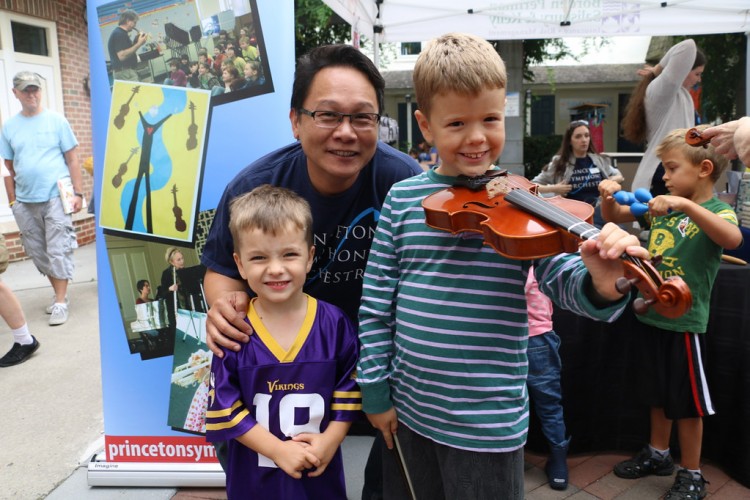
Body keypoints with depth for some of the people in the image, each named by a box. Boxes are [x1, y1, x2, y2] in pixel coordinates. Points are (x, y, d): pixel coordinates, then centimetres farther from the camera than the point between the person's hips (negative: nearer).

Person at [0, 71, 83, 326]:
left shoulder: (56, 120, 1)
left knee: (58, 251, -4)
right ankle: (59, 292, 24)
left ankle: (60, 302, 2)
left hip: (56, 197, -4)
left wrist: (78, 193, -5)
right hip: (24, 202, 4)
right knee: (38, 253, 10)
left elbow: (72, 160, 1)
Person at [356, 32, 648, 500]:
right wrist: (376, 390, 2)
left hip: (490, 425, -2)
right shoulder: (402, 198, -3)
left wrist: (600, 283, -36)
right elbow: (376, 303, 1)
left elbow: (565, 281, -13)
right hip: (408, 410, 2)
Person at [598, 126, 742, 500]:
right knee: (657, 392, 21)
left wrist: (687, 204, -44)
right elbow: (614, 216, 13)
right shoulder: (663, 204, 5)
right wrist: (609, 195, -8)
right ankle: (658, 454, 40)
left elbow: (732, 238, -37)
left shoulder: (718, 211, -14)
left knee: (687, 401, 8)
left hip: (685, 321, -6)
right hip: (651, 315, 6)